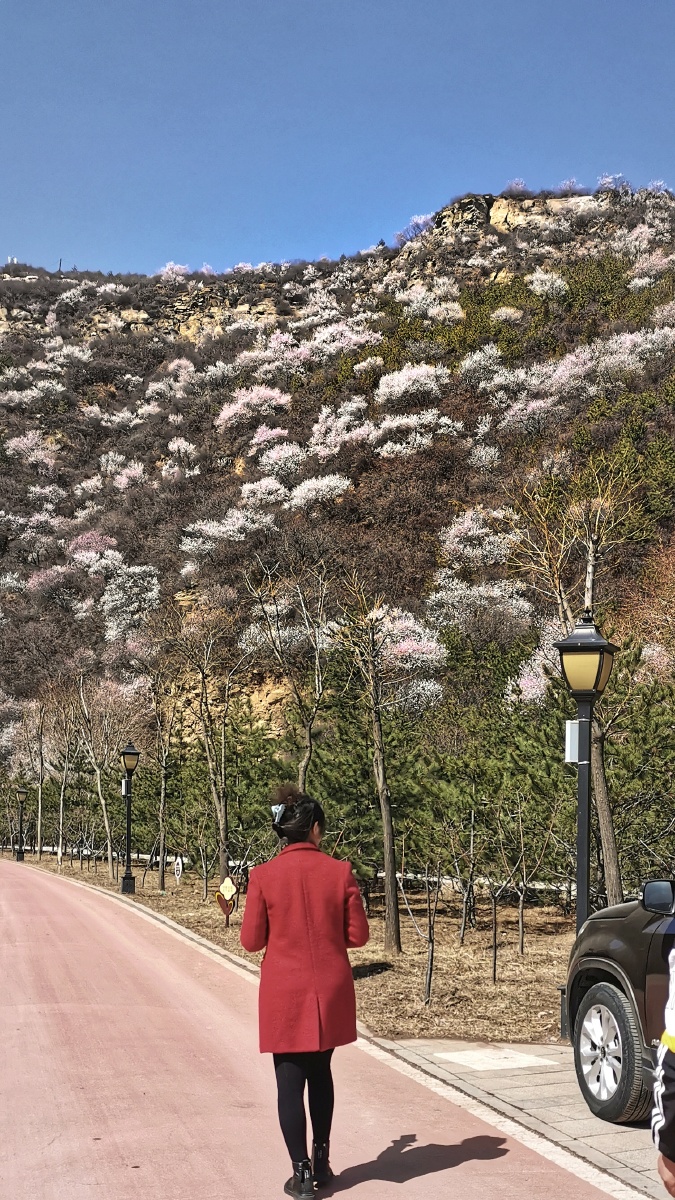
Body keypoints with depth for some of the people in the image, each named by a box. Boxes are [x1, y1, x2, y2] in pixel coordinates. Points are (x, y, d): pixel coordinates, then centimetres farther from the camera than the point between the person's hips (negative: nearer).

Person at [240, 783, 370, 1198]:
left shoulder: (264, 876, -10)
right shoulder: (340, 871, -7)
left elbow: (252, 940, -4)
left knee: (290, 1082, 6)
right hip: (329, 992, 2)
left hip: (284, 994, -2)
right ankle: (321, 1161, 28)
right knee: (320, 1073, 20)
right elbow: (357, 935, -3)